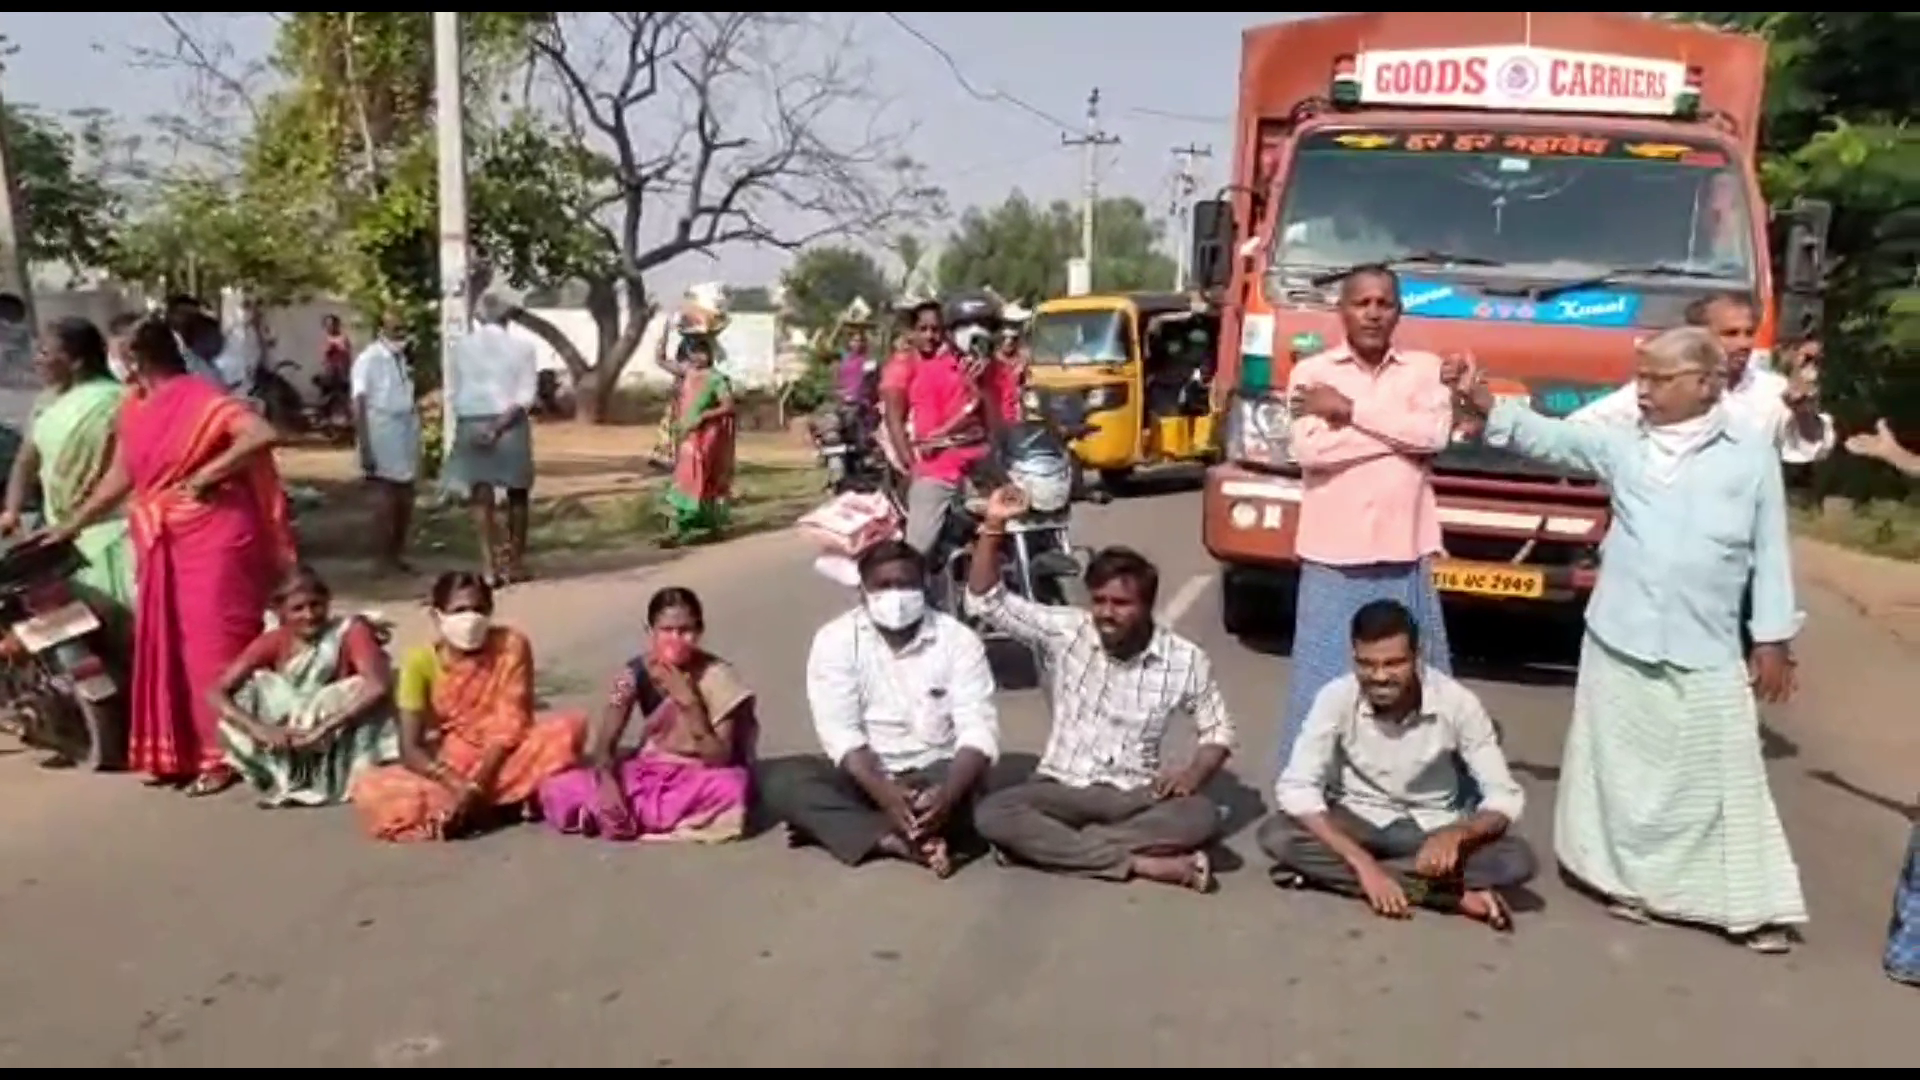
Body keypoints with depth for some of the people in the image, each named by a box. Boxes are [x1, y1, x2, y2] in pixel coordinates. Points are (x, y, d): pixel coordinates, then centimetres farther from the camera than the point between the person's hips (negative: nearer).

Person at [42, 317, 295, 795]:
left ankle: (224, 755, 4)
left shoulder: (200, 400, -14)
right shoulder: (135, 409, 11)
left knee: (213, 643, -4)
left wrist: (205, 476, -21)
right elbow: (120, 477, 18)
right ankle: (176, 750, 20)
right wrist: (72, 525, 21)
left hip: (212, 538, -8)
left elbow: (262, 435, -26)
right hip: (162, 544, 8)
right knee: (164, 644, 10)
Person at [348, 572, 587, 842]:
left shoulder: (511, 645, -9)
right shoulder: (421, 661, -9)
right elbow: (410, 749, -12)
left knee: (570, 726, -27)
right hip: (450, 770, 1)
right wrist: (459, 785, -27)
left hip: (504, 762, -1)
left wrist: (476, 786, -26)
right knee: (369, 788, -25)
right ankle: (507, 804, -27)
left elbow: (511, 726, -14)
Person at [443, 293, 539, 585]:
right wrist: (498, 426, -14)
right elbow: (526, 396, -10)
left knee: (481, 496, 5)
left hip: (472, 424, 1)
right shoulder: (522, 347, -1)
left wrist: (463, 423, 9)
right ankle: (514, 563, 19)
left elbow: (453, 391, 2)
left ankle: (490, 564, -3)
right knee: (517, 495, 14)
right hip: (511, 426, -1)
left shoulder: (462, 346, 3)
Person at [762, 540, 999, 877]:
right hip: (865, 776, 1)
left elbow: (978, 728, -15)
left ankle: (832, 827, -25)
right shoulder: (835, 639, -6)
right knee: (781, 781, -26)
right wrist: (882, 791, -35)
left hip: (937, 774, -1)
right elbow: (839, 730, -16)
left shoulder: (958, 638, -7)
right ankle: (909, 843, -34)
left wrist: (949, 793, -36)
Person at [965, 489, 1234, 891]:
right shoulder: (1065, 632, -4)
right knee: (992, 814, -31)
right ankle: (1142, 863, -32)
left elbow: (1218, 729, 7)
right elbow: (985, 602, -8)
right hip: (1061, 790, 0)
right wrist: (993, 526, -20)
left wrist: (1194, 772, -14)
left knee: (1200, 815, -31)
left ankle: (1049, 846, -29)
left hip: (1135, 797, 0)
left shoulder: (1184, 659, -3)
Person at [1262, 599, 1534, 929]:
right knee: (1276, 835, -30)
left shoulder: (1457, 702, -21)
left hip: (1434, 829, 0)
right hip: (1357, 822, 0)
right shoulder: (1336, 697, -21)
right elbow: (1295, 788, -25)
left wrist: (1456, 834, -39)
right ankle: (1455, 894, -26)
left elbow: (1505, 796, -17)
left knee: (1517, 859, -27)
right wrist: (1363, 863, -36)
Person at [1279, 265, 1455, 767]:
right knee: (1325, 685, 3)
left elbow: (1436, 433, -9)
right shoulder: (1312, 372, 4)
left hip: (1405, 553, 2)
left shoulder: (1426, 368, 9)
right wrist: (1401, 432, -8)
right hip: (1333, 554, -1)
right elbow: (1310, 449, -12)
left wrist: (1350, 410, -8)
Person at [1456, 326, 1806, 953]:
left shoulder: (1752, 452, 0)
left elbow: (1771, 551, 3)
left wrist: (1775, 638, 2)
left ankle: (1752, 906, 13)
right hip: (1619, 643, 2)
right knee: (1623, 770, 10)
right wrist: (1489, 409, -19)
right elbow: (1550, 437, -3)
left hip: (1706, 651, -2)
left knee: (1719, 778, 3)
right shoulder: (1621, 444, 5)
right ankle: (1629, 879, 25)